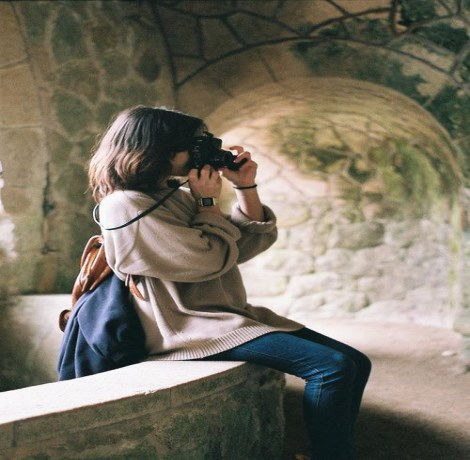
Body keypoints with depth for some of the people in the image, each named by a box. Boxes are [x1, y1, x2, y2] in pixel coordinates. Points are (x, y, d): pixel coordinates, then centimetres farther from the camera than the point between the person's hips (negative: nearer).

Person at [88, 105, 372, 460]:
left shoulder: (178, 197, 14)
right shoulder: (125, 206, -11)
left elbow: (252, 243, 15)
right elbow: (211, 260, -15)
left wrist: (246, 188, 5)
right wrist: (209, 202, -3)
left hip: (230, 315, 9)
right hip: (193, 326, -9)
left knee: (356, 363, -1)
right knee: (331, 366, -22)